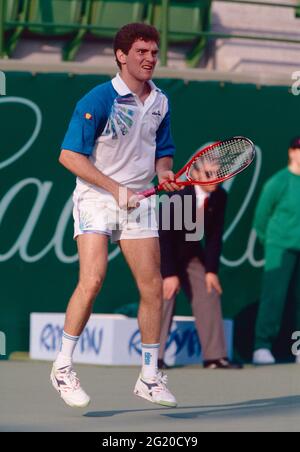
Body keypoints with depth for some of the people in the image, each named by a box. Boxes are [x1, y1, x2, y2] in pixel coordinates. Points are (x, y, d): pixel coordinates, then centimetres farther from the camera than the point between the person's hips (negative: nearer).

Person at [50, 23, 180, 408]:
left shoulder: (160, 103, 7)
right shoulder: (99, 100, -13)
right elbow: (69, 155, -15)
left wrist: (164, 172, -3)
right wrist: (115, 188, -19)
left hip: (139, 201, 6)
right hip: (96, 199, -6)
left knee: (152, 287, 1)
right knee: (92, 280, -19)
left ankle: (150, 376, 12)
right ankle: (62, 367, -6)